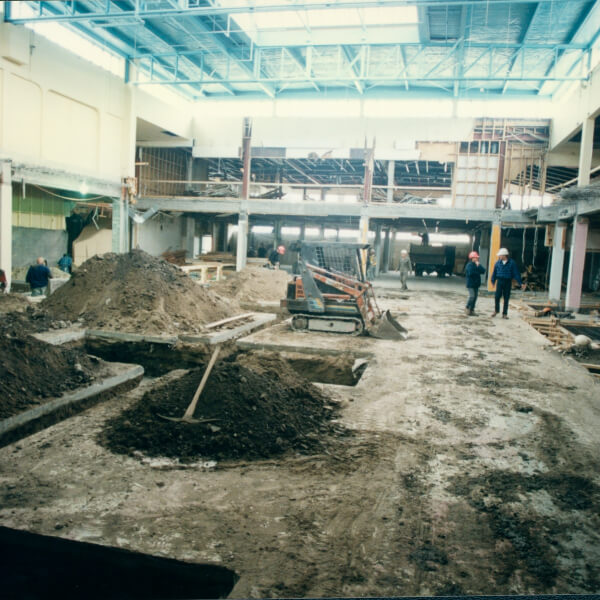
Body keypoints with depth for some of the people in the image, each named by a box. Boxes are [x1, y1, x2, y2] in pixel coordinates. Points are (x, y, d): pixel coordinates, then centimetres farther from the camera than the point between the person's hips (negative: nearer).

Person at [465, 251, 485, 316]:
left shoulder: (477, 264, 14)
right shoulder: (469, 265, -11)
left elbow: (483, 271, 3)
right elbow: (471, 273, -25)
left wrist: (478, 266, -7)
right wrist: (478, 273, -7)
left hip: (476, 284, 8)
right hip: (471, 284, -8)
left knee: (475, 297, 8)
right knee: (472, 296, -15)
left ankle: (472, 310, 14)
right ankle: (467, 308, 1)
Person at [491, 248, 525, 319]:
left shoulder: (512, 263, -5)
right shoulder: (498, 263, 3)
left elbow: (516, 274, -5)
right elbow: (494, 272, 11)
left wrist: (520, 283, -8)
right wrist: (493, 281, 8)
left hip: (508, 282, -1)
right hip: (499, 281, 1)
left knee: (506, 298, 4)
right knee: (497, 296, -6)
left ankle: (505, 314, 13)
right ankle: (496, 310, 18)